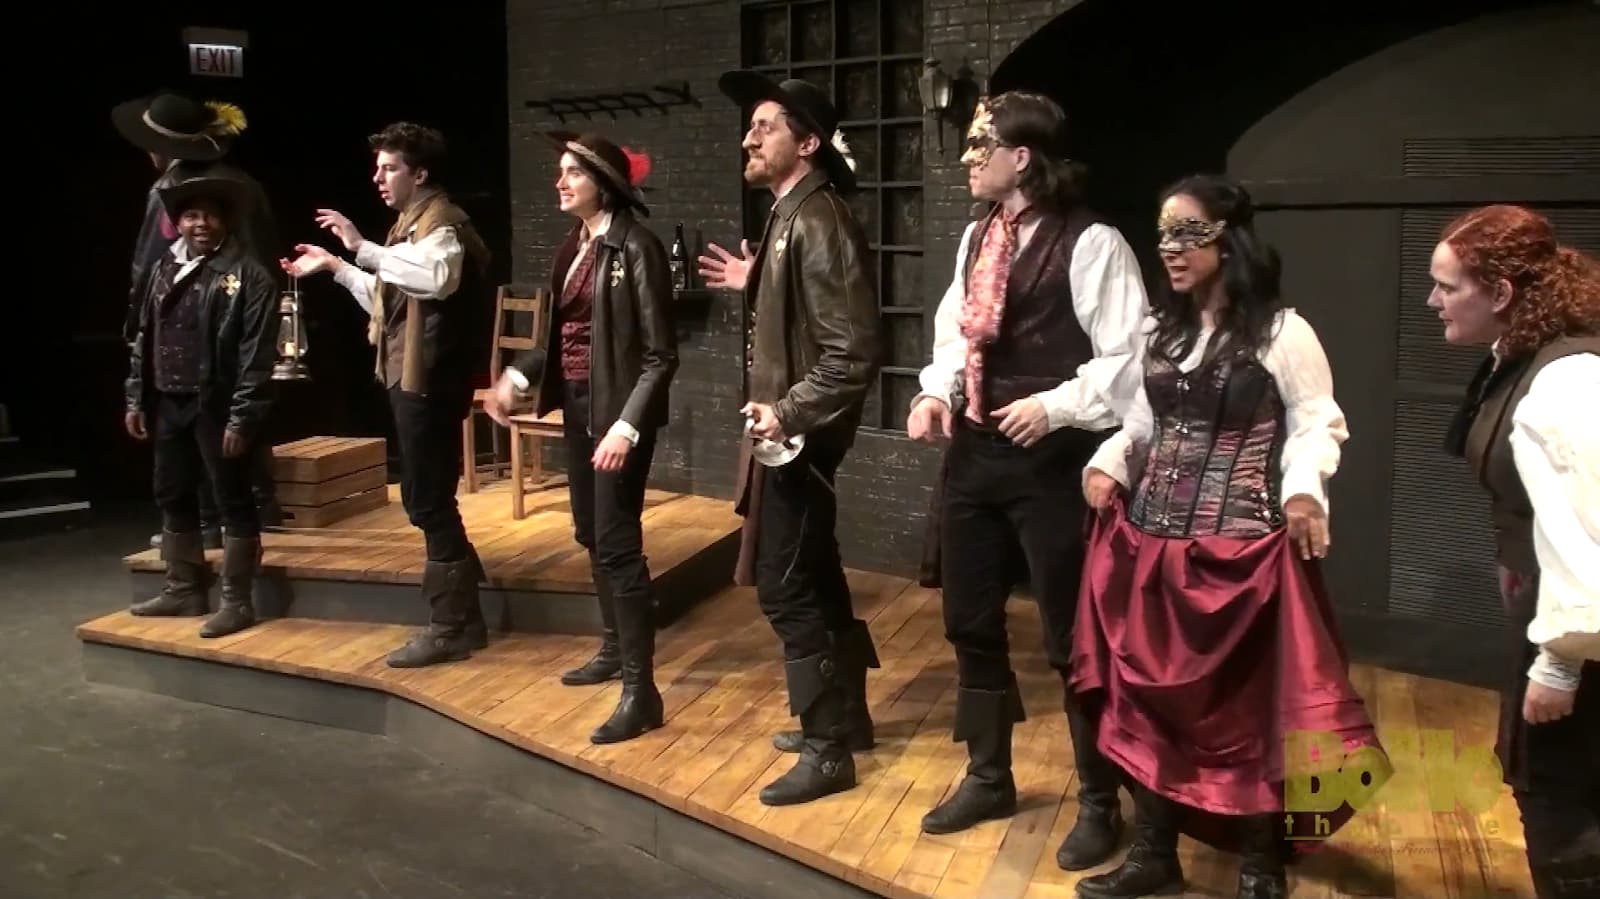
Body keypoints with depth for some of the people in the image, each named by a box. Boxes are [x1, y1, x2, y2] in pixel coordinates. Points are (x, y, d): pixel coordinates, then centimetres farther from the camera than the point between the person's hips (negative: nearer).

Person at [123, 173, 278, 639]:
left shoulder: (248, 275, -8)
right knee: (173, 499, 16)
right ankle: (183, 590, 29)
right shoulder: (163, 270, 13)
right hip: (169, 405, 8)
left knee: (234, 502, 0)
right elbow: (143, 338, 18)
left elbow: (256, 353, -13)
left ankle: (237, 602, 8)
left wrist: (241, 418, -18)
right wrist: (137, 399, 13)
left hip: (217, 407, -7)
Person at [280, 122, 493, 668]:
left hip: (429, 380, -11)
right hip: (409, 378, 11)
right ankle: (461, 613, 24)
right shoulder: (411, 223, 19)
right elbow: (389, 301, 23)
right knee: (426, 499, 15)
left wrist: (363, 247, -32)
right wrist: (337, 267, 18)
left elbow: (439, 278, -36)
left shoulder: (441, 221, -13)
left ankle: (451, 626, 4)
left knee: (429, 502, -5)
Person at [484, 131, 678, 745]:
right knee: (592, 533, 18)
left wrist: (626, 426, -25)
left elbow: (659, 355, -18)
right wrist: (516, 378, 0)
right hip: (578, 404, 9)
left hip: (618, 409, -8)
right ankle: (615, 648, 36)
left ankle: (641, 690, 0)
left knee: (618, 542, -8)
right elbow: (560, 334, 13)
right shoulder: (575, 246, 9)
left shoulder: (634, 247, -15)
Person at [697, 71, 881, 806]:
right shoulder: (790, 216, 10)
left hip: (797, 435, -10)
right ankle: (842, 716, 33)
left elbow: (854, 353, -25)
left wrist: (788, 414, -24)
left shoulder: (817, 222, -20)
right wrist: (754, 285, 15)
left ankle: (827, 750, 10)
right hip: (785, 426, 10)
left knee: (787, 588, -3)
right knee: (813, 579, 18)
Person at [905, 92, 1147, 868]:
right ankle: (988, 778, 37)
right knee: (971, 624, 17)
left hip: (1052, 461, -7)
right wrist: (938, 390, 1)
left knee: (1071, 638, 5)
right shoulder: (976, 236, 11)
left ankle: (1099, 804, 25)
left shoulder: (1090, 243, -13)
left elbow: (1127, 359, -15)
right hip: (973, 453, 8)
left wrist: (1056, 407, -23)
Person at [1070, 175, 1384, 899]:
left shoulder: (1281, 331, -6)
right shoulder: (1161, 330, 14)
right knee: (1148, 695, 8)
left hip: (1243, 544, -6)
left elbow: (1319, 424, -6)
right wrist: (1107, 462, -1)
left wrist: (1304, 488, -23)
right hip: (1152, 537, 6)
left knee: (1244, 700, 3)